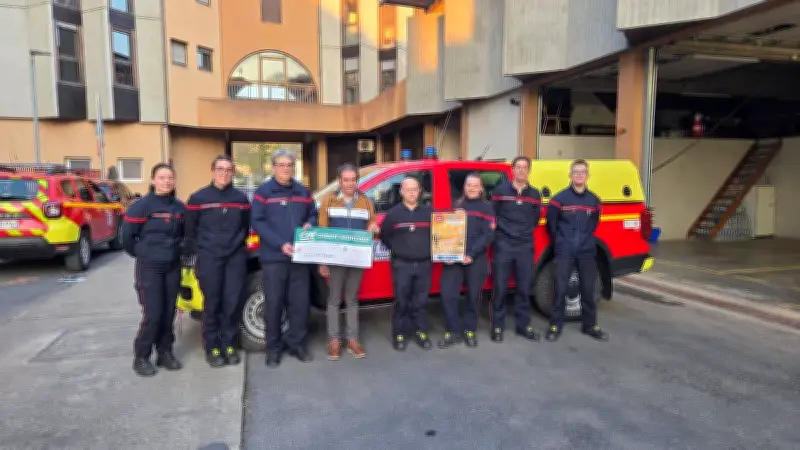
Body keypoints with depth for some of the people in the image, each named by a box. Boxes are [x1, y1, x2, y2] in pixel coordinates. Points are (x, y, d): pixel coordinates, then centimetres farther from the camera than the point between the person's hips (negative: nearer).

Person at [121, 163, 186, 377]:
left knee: (169, 312, 9)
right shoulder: (142, 205, -10)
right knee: (152, 314, -5)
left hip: (173, 266, 5)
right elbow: (127, 235, -7)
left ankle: (165, 352, 23)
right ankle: (141, 357, 11)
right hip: (149, 267, -4)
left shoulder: (179, 207, 4)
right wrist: (141, 253, 2)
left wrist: (175, 249, 11)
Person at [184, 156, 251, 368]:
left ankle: (229, 345, 18)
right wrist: (197, 252, 3)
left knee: (233, 302, 4)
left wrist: (237, 244, 13)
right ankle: (212, 348, 14)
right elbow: (190, 229, 4)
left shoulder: (241, 198, 7)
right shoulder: (198, 198, -1)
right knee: (212, 303, 3)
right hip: (209, 258, -2)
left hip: (236, 257, 2)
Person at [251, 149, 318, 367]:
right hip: (273, 257, -3)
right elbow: (257, 222, -8)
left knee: (300, 302, 7)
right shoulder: (263, 192, 0)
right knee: (274, 303, 3)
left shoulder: (303, 192, 13)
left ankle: (297, 343, 21)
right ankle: (273, 347, 15)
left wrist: (310, 224, -4)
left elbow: (313, 214, 21)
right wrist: (281, 244, -18)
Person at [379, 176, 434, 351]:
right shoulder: (394, 213, 2)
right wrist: (396, 250, 1)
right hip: (402, 265, -1)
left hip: (424, 264, 2)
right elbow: (384, 236, 7)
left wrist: (431, 250, 2)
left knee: (421, 301, 8)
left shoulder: (429, 211, 7)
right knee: (401, 301, 2)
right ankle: (399, 335, 13)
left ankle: (421, 333, 20)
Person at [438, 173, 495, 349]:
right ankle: (453, 331, 8)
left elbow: (488, 235, -6)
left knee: (473, 296, 7)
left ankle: (469, 330, 24)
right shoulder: (457, 205, 15)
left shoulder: (486, 207, 4)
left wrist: (471, 254, -17)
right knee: (448, 294, -5)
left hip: (476, 259, -2)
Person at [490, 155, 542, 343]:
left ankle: (523, 325, 20)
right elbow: (491, 216, 4)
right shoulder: (500, 191, -1)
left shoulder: (534, 194, 8)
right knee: (500, 287, 1)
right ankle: (497, 326, 11)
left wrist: (526, 233, 10)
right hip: (503, 245, -3)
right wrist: (500, 232, 3)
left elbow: (535, 220, 17)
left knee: (524, 288, 8)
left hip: (525, 246, 3)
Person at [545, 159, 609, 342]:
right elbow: (551, 224, 2)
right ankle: (556, 325, 10)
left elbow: (593, 224, 17)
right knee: (560, 289, -1)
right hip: (564, 252, -3)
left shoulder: (593, 200, 5)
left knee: (588, 289, 9)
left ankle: (590, 325, 23)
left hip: (587, 252, 3)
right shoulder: (560, 198, -5)